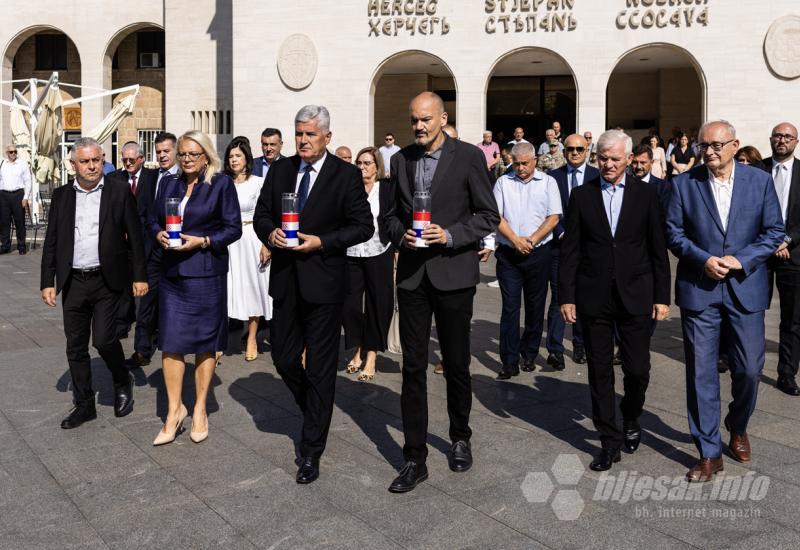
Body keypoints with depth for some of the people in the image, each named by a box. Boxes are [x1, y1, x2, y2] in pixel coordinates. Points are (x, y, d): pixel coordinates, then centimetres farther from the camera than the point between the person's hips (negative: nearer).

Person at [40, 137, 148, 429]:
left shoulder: (119, 190, -3)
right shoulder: (62, 195, 6)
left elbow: (134, 235, -2)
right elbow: (51, 241, 9)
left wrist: (139, 276, -5)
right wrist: (48, 281, 5)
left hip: (107, 280, -3)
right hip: (73, 282, 4)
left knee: (103, 339, -9)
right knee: (76, 347, 9)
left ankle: (122, 383, 20)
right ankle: (84, 404, 23)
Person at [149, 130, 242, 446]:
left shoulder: (221, 184, -3)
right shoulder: (168, 183, 11)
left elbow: (233, 228, -5)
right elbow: (154, 219, 17)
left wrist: (201, 241, -15)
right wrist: (159, 235, -5)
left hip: (206, 273, -4)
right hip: (172, 273, 4)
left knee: (205, 341, 6)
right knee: (170, 341, 1)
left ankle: (200, 409, 19)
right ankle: (174, 410, 13)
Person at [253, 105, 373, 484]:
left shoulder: (346, 175, -6)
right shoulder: (280, 170, 8)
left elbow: (363, 226, -7)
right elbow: (261, 214, 14)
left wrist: (320, 242, -17)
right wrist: (270, 232, -9)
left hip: (323, 282, -5)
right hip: (285, 280, 5)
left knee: (320, 368, 2)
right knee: (284, 359, 12)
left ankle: (311, 451, 13)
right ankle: (315, 412, 40)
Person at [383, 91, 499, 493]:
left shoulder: (469, 157, -4)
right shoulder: (401, 160, 9)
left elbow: (489, 215, -3)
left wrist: (450, 235, -16)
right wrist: (400, 234, -6)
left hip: (453, 275, -3)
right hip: (412, 275, 3)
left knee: (456, 364, 10)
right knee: (413, 367, 2)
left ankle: (460, 438, 33)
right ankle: (414, 458, 10)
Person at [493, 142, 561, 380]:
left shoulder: (548, 182, 5)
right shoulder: (503, 182, 7)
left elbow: (554, 217, -2)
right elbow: (496, 216, 1)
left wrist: (532, 239, -12)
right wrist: (515, 240, -12)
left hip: (538, 253, 0)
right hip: (508, 253, 0)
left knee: (535, 306, 8)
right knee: (510, 306, -3)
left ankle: (529, 355, 21)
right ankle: (509, 362, -1)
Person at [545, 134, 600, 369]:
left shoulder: (597, 176, 5)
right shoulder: (553, 177, 6)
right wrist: (562, 235, -8)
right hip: (560, 245, 0)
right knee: (558, 298, -4)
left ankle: (580, 346, 21)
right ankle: (555, 350, -4)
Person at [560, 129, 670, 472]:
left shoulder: (645, 194, 3)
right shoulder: (581, 195, 4)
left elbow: (658, 248, 3)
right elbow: (570, 250, 3)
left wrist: (662, 297, 0)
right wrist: (566, 296, -1)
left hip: (635, 296, 0)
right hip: (594, 298, 1)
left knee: (637, 369, 4)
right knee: (600, 371, 5)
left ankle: (631, 420, 33)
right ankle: (610, 441, 17)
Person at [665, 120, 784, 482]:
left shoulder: (760, 180, 2)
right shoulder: (684, 183, 0)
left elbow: (774, 232, 2)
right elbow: (674, 233, 1)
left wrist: (741, 260, -13)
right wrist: (704, 260, -14)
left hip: (746, 288, 1)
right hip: (699, 289, 0)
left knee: (749, 370, 6)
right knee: (701, 372, 2)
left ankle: (737, 427, 37)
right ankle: (709, 453, 13)